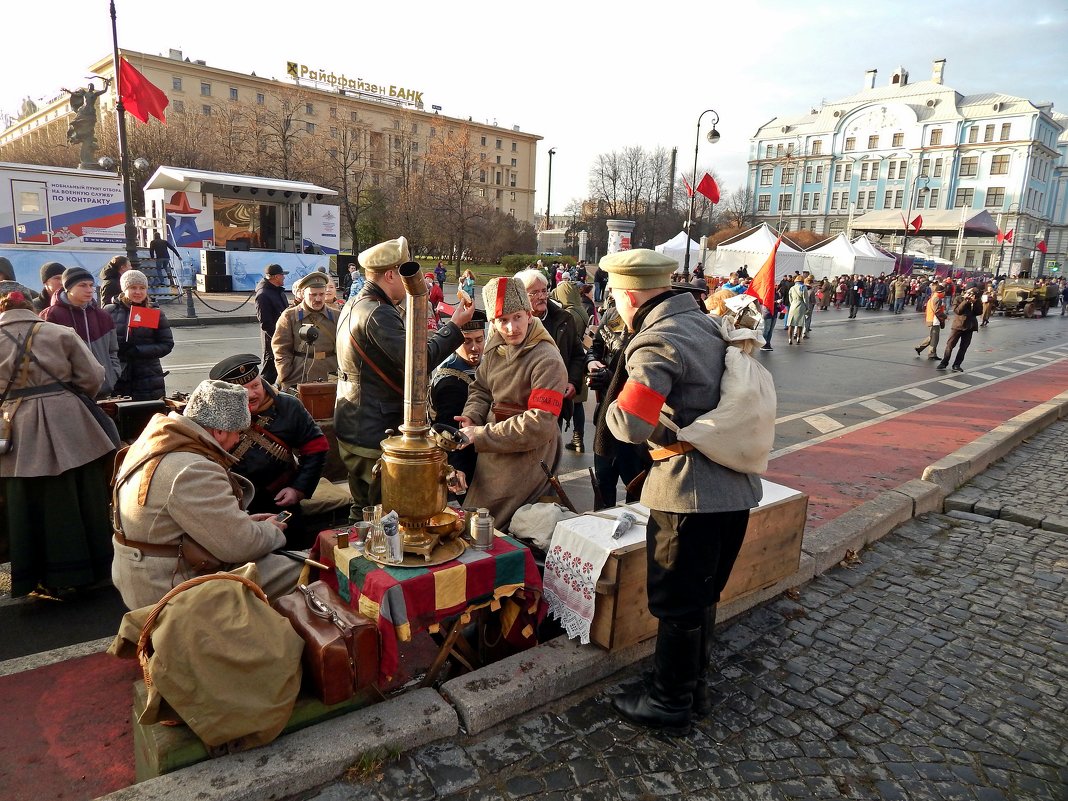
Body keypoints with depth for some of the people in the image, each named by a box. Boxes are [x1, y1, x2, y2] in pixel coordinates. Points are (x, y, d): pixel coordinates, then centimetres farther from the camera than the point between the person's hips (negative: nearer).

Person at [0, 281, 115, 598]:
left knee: (32, 503, 9)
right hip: (68, 421, 0)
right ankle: (91, 564, 23)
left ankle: (50, 578, 16)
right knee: (83, 497, 11)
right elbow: (92, 377, -1)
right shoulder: (60, 333, -1)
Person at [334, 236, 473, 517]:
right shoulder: (378, 314, -21)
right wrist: (455, 325, -18)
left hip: (353, 428, 10)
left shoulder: (354, 306, 12)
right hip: (375, 432, -10)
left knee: (363, 511, 21)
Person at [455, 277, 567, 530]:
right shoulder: (496, 347, 1)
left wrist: (480, 435, -23)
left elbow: (538, 425, -26)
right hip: (492, 455, 7)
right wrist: (471, 416, -10)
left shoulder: (548, 361, -23)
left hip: (527, 459, -7)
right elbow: (481, 388, 12)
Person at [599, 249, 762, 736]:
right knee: (704, 595, 21)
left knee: (677, 603, 7)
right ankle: (694, 685, 37)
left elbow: (631, 425, -26)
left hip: (688, 491, -9)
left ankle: (669, 703, 24)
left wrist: (614, 405, -6)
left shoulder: (656, 342, -16)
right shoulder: (706, 323, 11)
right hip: (736, 487, 9)